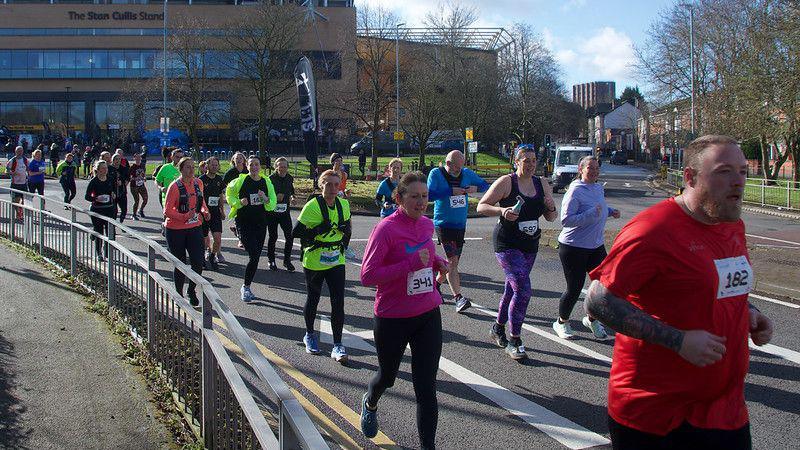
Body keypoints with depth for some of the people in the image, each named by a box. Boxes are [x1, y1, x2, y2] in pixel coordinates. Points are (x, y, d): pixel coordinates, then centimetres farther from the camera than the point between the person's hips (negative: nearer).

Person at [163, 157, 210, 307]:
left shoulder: (198, 183, 3)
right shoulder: (175, 186, -13)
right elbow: (167, 211, -14)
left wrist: (205, 211, -2)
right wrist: (184, 217, -27)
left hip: (195, 227, 4)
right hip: (176, 229, -4)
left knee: (198, 263, -2)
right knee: (180, 264, 7)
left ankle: (191, 290, 22)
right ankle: (179, 294, 26)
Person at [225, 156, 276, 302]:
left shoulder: (267, 182, 4)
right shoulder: (241, 180, -6)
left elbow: (272, 205, 6)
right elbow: (229, 193, 8)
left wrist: (266, 199, -16)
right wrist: (239, 203, -10)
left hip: (260, 224, 5)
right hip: (243, 223, -5)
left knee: (256, 257, 9)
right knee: (254, 255, -15)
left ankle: (246, 287, 26)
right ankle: (246, 287, 2)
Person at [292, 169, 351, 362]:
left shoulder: (344, 205, 2)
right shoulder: (312, 206, -14)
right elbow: (296, 232, -16)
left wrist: (346, 230, 4)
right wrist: (317, 230, -23)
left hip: (337, 261, 3)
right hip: (314, 262, -3)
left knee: (338, 302, -4)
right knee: (313, 299, 13)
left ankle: (337, 345, 3)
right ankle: (310, 335, 37)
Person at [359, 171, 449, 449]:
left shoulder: (427, 225, 3)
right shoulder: (386, 229, -18)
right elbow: (367, 276, -22)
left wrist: (437, 261, 2)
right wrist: (412, 263, -28)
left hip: (428, 316, 4)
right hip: (392, 319, -4)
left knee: (426, 389, -1)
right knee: (387, 376, 21)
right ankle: (370, 404, 56)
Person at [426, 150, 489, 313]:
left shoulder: (467, 174, 5)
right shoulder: (436, 174, -8)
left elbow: (485, 185, 14)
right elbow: (429, 195, -19)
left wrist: (475, 188, -8)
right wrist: (451, 192, -22)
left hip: (460, 225, 6)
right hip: (443, 224, -6)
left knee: (453, 261, 13)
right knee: (452, 260, -14)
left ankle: (436, 284, 34)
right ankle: (458, 297, -15)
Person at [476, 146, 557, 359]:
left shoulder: (542, 184, 7)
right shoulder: (506, 182, -9)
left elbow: (551, 218, 13)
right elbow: (481, 206, -9)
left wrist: (551, 208, -10)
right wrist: (502, 210, -26)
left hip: (530, 246, 6)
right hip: (507, 244, -6)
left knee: (513, 288, 17)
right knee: (523, 290, -15)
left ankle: (498, 328, 37)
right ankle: (514, 341, -3)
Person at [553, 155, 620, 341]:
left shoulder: (599, 188, 8)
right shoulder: (575, 191, -17)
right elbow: (566, 220, -23)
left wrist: (610, 211, 7)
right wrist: (592, 214, -30)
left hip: (596, 245, 7)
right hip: (573, 247, -7)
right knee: (574, 288, 1)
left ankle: (592, 319, 26)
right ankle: (561, 322, 24)